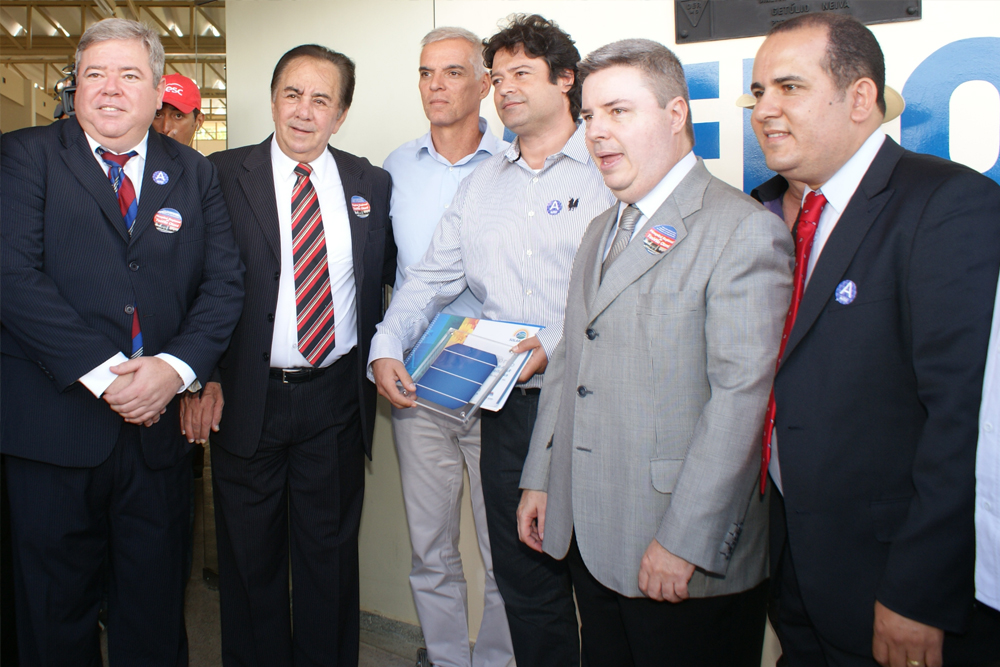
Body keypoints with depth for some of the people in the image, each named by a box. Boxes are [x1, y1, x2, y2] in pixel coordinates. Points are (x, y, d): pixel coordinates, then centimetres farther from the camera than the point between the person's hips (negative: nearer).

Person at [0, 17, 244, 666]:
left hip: (159, 425, 2)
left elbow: (226, 281, 2)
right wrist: (102, 372, -18)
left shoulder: (194, 173, 9)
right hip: (54, 424, -2)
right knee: (57, 611, 14)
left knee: (155, 609, 14)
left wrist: (176, 367, -14)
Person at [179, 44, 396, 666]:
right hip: (247, 398, -1)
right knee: (250, 555, 13)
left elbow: (386, 272, 12)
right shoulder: (222, 176, -1)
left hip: (337, 398, 2)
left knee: (331, 551, 15)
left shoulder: (370, 183, 5)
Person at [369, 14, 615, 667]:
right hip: (510, 409, 5)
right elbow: (432, 277, 15)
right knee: (526, 582, 14)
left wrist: (560, 345, -21)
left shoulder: (607, 170, -2)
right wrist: (387, 346, 1)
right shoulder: (483, 184, 16)